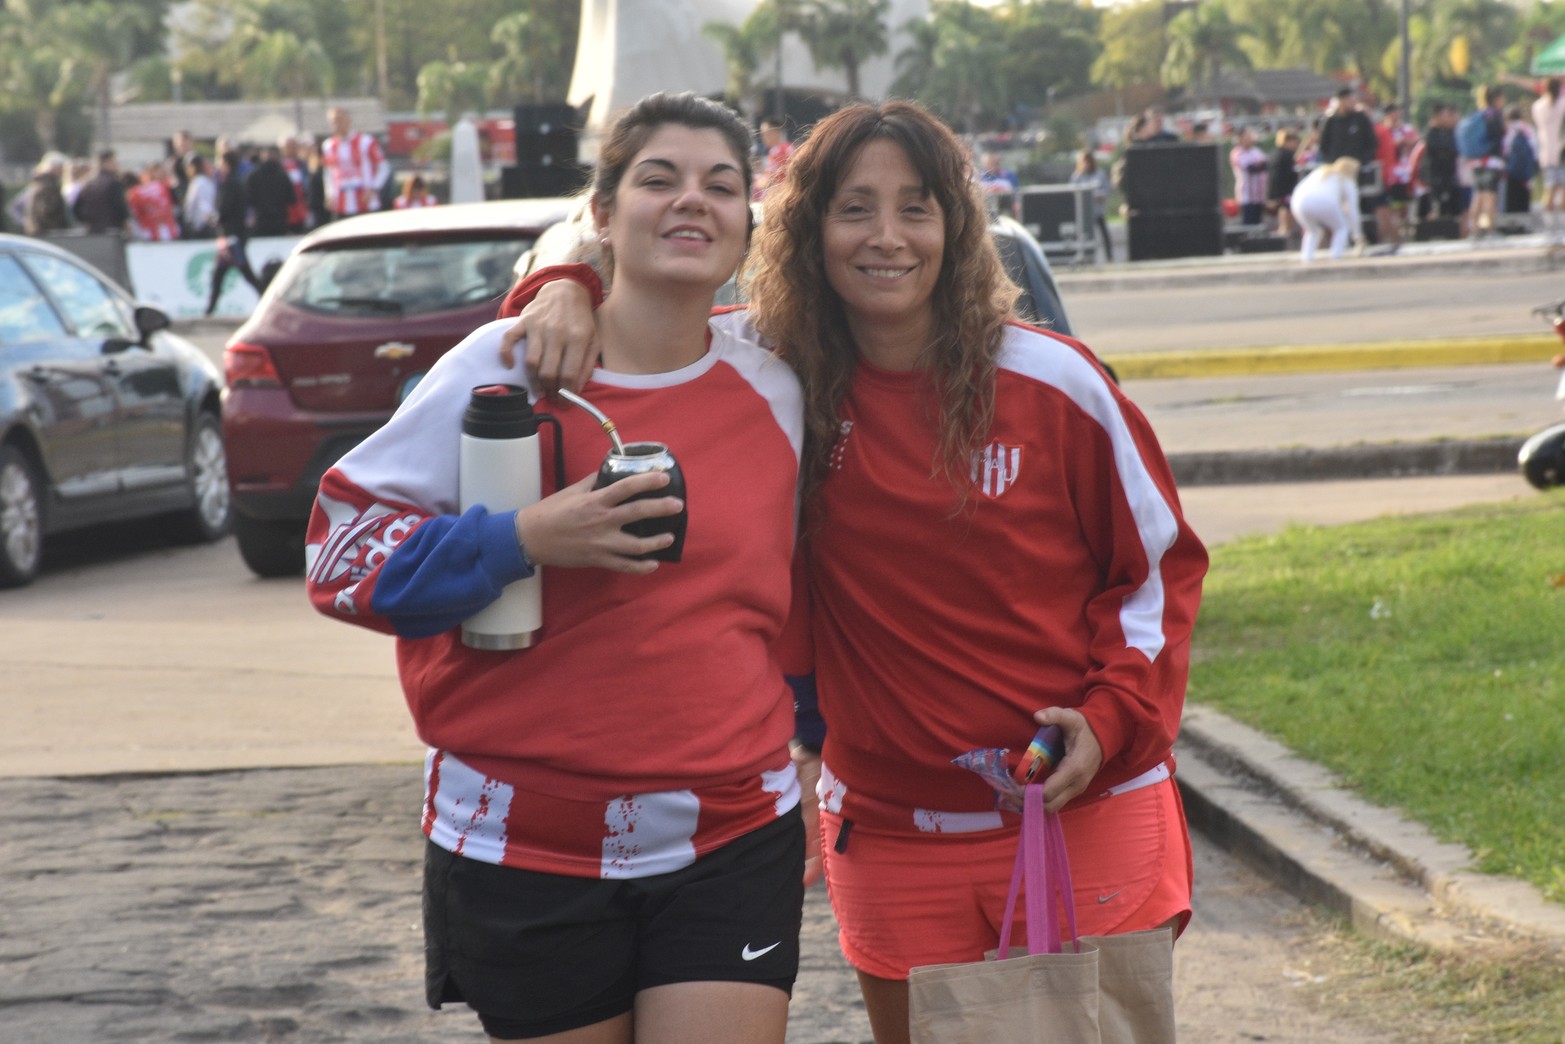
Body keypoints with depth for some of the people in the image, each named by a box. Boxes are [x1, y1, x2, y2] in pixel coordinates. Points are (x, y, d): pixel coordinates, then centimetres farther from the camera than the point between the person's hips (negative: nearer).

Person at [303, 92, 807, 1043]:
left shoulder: (776, 393, 5)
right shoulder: (503, 368, -6)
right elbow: (343, 548, -7)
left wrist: (805, 719, 15)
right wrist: (524, 542, -19)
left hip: (731, 839, 2)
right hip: (526, 848, -2)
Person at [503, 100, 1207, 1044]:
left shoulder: (1052, 383, -6)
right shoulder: (779, 382, -2)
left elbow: (1160, 562, 3)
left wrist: (1110, 717, -9)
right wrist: (574, 289, -15)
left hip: (1089, 813, -1)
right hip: (894, 834, 2)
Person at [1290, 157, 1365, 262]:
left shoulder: (1320, 172, 35)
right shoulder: (1347, 182, 24)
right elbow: (1353, 211, 24)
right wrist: (1357, 235, 33)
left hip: (1300, 202, 4)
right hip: (1325, 204, -4)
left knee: (1313, 230, 30)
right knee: (1342, 227, 21)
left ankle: (1307, 255, 11)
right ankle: (1336, 255, 4)